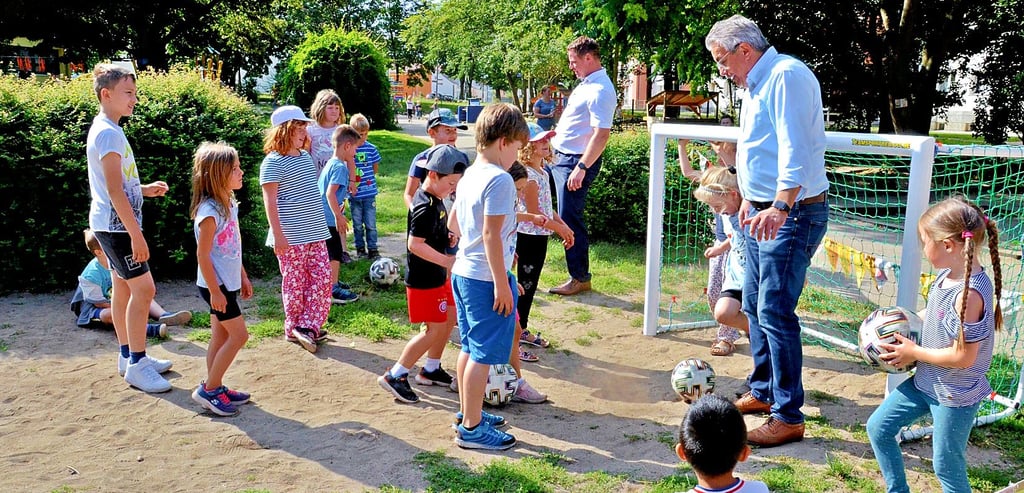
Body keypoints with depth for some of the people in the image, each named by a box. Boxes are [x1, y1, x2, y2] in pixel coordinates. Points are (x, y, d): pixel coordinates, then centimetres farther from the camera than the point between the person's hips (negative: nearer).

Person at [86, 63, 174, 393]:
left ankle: (129, 356, 24)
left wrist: (144, 189, 12)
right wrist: (136, 235, -23)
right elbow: (114, 191, -22)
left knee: (123, 288, 14)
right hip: (116, 225, -10)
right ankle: (136, 365, -3)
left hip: (113, 225, 10)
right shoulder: (108, 133, -18)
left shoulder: (106, 129, 13)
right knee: (143, 288, -9)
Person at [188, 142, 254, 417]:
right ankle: (209, 390, 5)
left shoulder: (229, 204, 7)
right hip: (216, 285, -9)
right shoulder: (209, 211, -21)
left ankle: (214, 388, 24)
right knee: (239, 335, -5)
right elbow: (202, 255, -20)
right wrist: (214, 291, -19)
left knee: (221, 337, 14)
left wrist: (243, 277, 18)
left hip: (229, 282, 9)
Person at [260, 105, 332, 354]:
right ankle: (293, 329, 17)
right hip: (291, 237, -8)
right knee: (295, 283, 2)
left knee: (322, 278, 4)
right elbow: (270, 201, -15)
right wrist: (278, 235, -19)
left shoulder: (306, 157, 13)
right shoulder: (273, 162, -11)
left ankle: (307, 327, 11)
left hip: (315, 232, 8)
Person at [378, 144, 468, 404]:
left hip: (438, 275, 10)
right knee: (435, 328, -4)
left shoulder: (435, 199, 7)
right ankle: (395, 376, 6)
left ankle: (431, 370, 31)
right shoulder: (426, 207, -24)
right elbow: (415, 244, -29)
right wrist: (446, 260, -30)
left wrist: (446, 238, 4)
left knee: (450, 318, 17)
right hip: (424, 278, -10)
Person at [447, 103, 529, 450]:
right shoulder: (499, 179, -18)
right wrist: (502, 283, -20)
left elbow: (453, 224, 19)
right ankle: (472, 428, 9)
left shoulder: (469, 176, 10)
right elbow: (491, 234, -23)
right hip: (487, 278, -10)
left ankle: (467, 412, 32)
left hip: (463, 272, 10)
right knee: (484, 354, 0)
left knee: (470, 347, 19)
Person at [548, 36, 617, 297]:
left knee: (570, 218, -4)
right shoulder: (585, 84, 13)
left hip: (576, 162, -10)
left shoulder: (600, 91, -18)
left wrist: (581, 168, -28)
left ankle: (580, 278, 7)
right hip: (560, 158, 10)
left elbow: (601, 134, -25)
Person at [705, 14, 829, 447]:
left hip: (791, 215, -10)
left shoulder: (786, 75, -16)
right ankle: (763, 392, 31)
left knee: (775, 311, -9)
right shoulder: (756, 84, 16)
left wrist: (780, 208, -36)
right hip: (762, 213, 11)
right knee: (754, 305, 16)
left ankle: (789, 416, 2)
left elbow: (797, 150, -27)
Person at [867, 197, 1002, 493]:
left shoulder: (969, 293, -30)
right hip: (925, 382, 9)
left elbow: (963, 357, -27)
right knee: (878, 427, 14)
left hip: (955, 396, -9)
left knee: (947, 466, 7)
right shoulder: (947, 276, -3)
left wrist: (914, 352, -16)